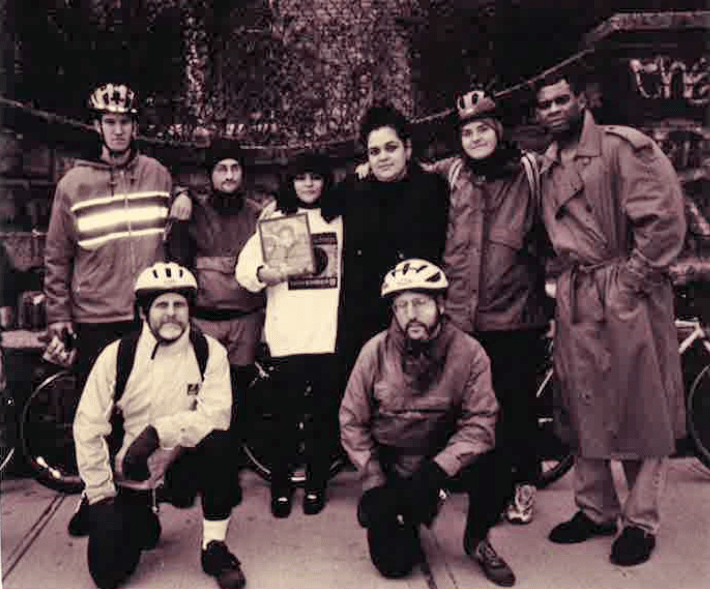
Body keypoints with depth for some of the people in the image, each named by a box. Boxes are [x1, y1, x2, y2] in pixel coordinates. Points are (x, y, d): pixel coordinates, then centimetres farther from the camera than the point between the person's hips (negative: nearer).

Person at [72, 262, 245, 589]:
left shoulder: (210, 352, -10)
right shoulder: (117, 355, -10)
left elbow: (215, 415, -20)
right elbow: (87, 426, -7)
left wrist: (159, 432, -30)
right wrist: (100, 496, -7)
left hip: (183, 462, 0)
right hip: (128, 470, 1)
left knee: (218, 443, -32)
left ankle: (214, 547, -12)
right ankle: (143, 521, 28)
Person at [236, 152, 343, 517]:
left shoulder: (340, 219, 12)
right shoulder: (276, 218, 7)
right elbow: (245, 265, 0)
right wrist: (263, 273, -20)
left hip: (331, 332, 2)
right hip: (289, 334, -1)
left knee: (325, 412, 7)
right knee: (285, 413, 3)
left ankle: (316, 485, 23)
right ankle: (281, 487, 18)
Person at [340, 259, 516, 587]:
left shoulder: (468, 352, -15)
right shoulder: (375, 352, -13)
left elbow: (479, 423, -18)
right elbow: (352, 422, -6)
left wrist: (436, 471, -30)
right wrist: (375, 484, -11)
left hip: (441, 457, 1)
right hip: (389, 461, 0)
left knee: (495, 476, -29)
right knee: (394, 562, -10)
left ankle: (476, 540, 6)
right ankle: (406, 518, 28)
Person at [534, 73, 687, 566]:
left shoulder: (622, 146, -8)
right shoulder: (549, 165, 13)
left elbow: (665, 217, -13)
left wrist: (631, 279, -12)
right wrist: (572, 275, 12)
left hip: (627, 293, -7)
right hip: (575, 297, 7)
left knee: (640, 408, 3)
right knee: (582, 406, 11)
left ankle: (641, 522, 16)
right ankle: (595, 510, 26)